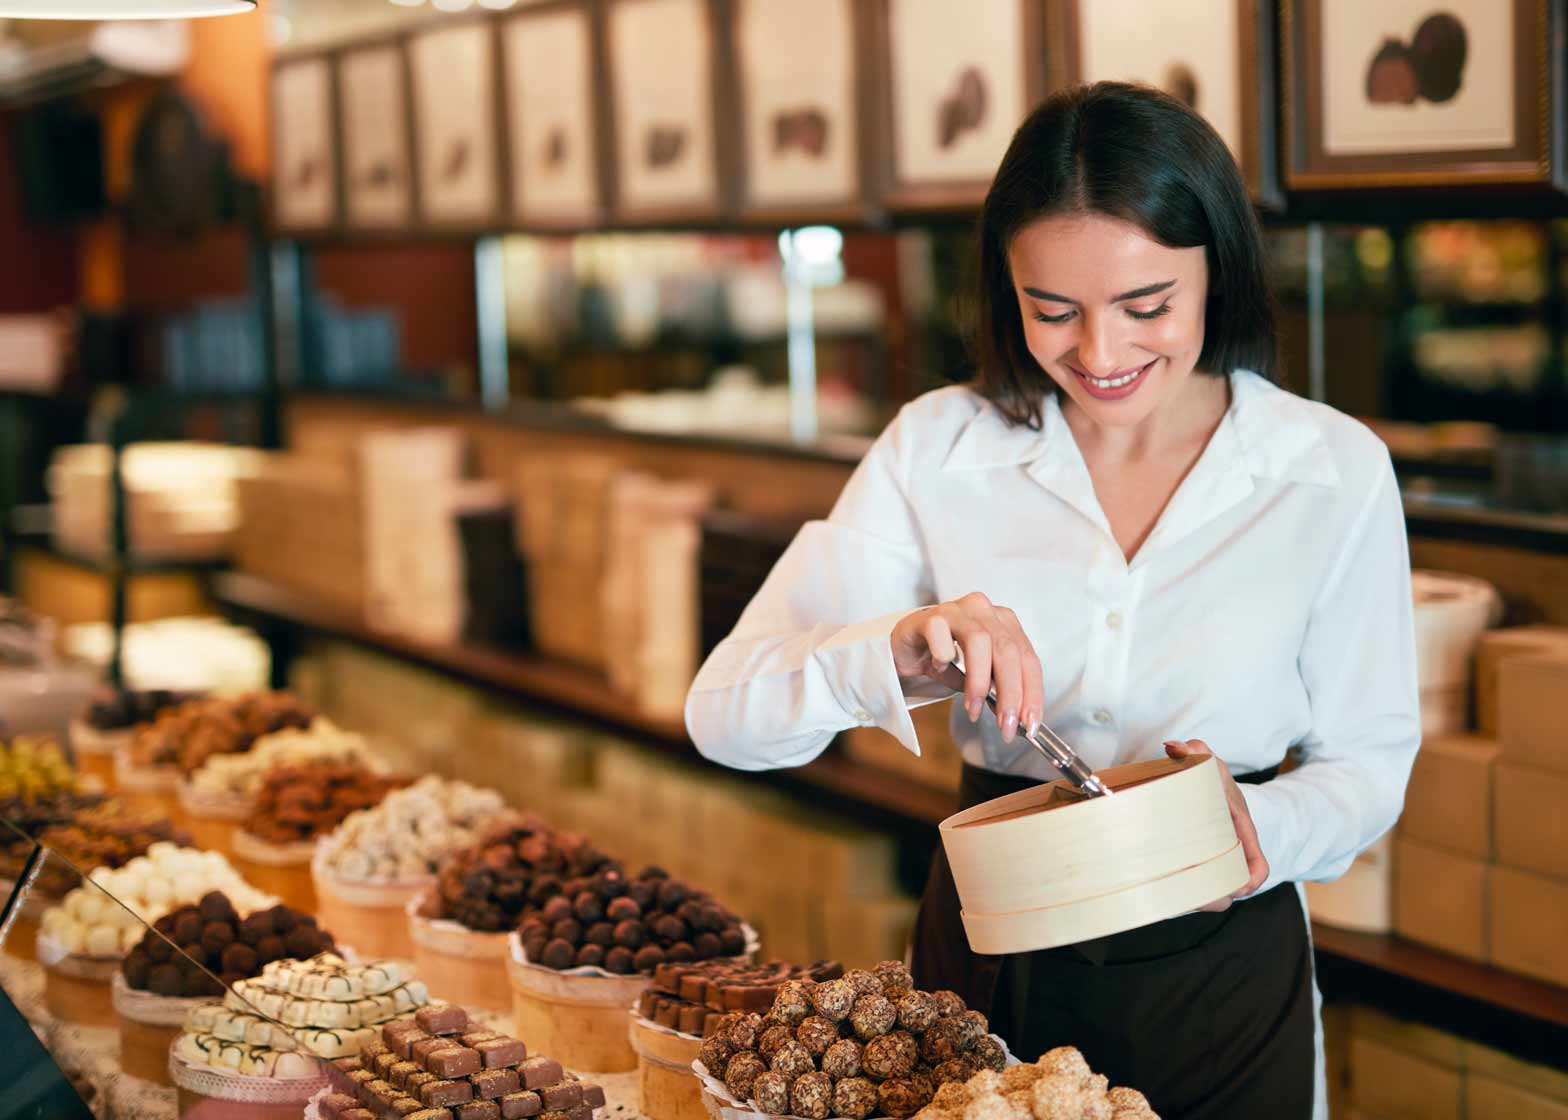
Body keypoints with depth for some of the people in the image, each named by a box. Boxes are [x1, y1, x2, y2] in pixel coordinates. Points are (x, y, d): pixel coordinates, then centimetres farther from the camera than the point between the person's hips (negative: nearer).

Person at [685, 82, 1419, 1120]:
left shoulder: (1333, 470, -9)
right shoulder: (939, 446, -8)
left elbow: (1367, 760, -2)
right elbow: (726, 713, -12)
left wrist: (1262, 833, -24)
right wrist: (896, 655, -32)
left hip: (1222, 972, 0)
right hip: (987, 949, 1)